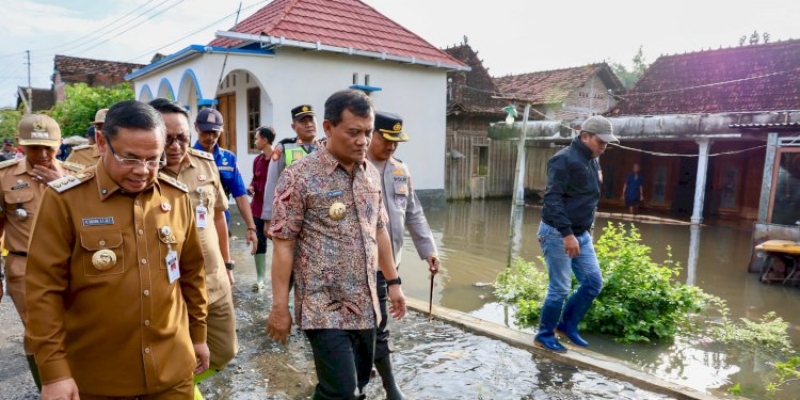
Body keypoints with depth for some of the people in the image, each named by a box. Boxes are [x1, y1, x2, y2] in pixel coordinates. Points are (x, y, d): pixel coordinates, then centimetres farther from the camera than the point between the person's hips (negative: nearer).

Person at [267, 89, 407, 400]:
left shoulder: (372, 175, 7)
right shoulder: (299, 177, -13)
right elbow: (283, 245, -11)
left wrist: (393, 282, 16)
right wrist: (280, 307, -11)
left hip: (365, 305, 6)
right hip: (325, 308, -6)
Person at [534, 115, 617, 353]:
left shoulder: (593, 162, 13)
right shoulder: (564, 159, -16)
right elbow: (552, 199, -24)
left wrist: (587, 229, 16)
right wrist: (567, 234, -28)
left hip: (581, 235, 9)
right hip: (557, 234, -9)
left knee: (594, 282, 8)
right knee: (560, 288, -2)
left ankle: (567, 324, 26)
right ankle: (545, 335, 16)